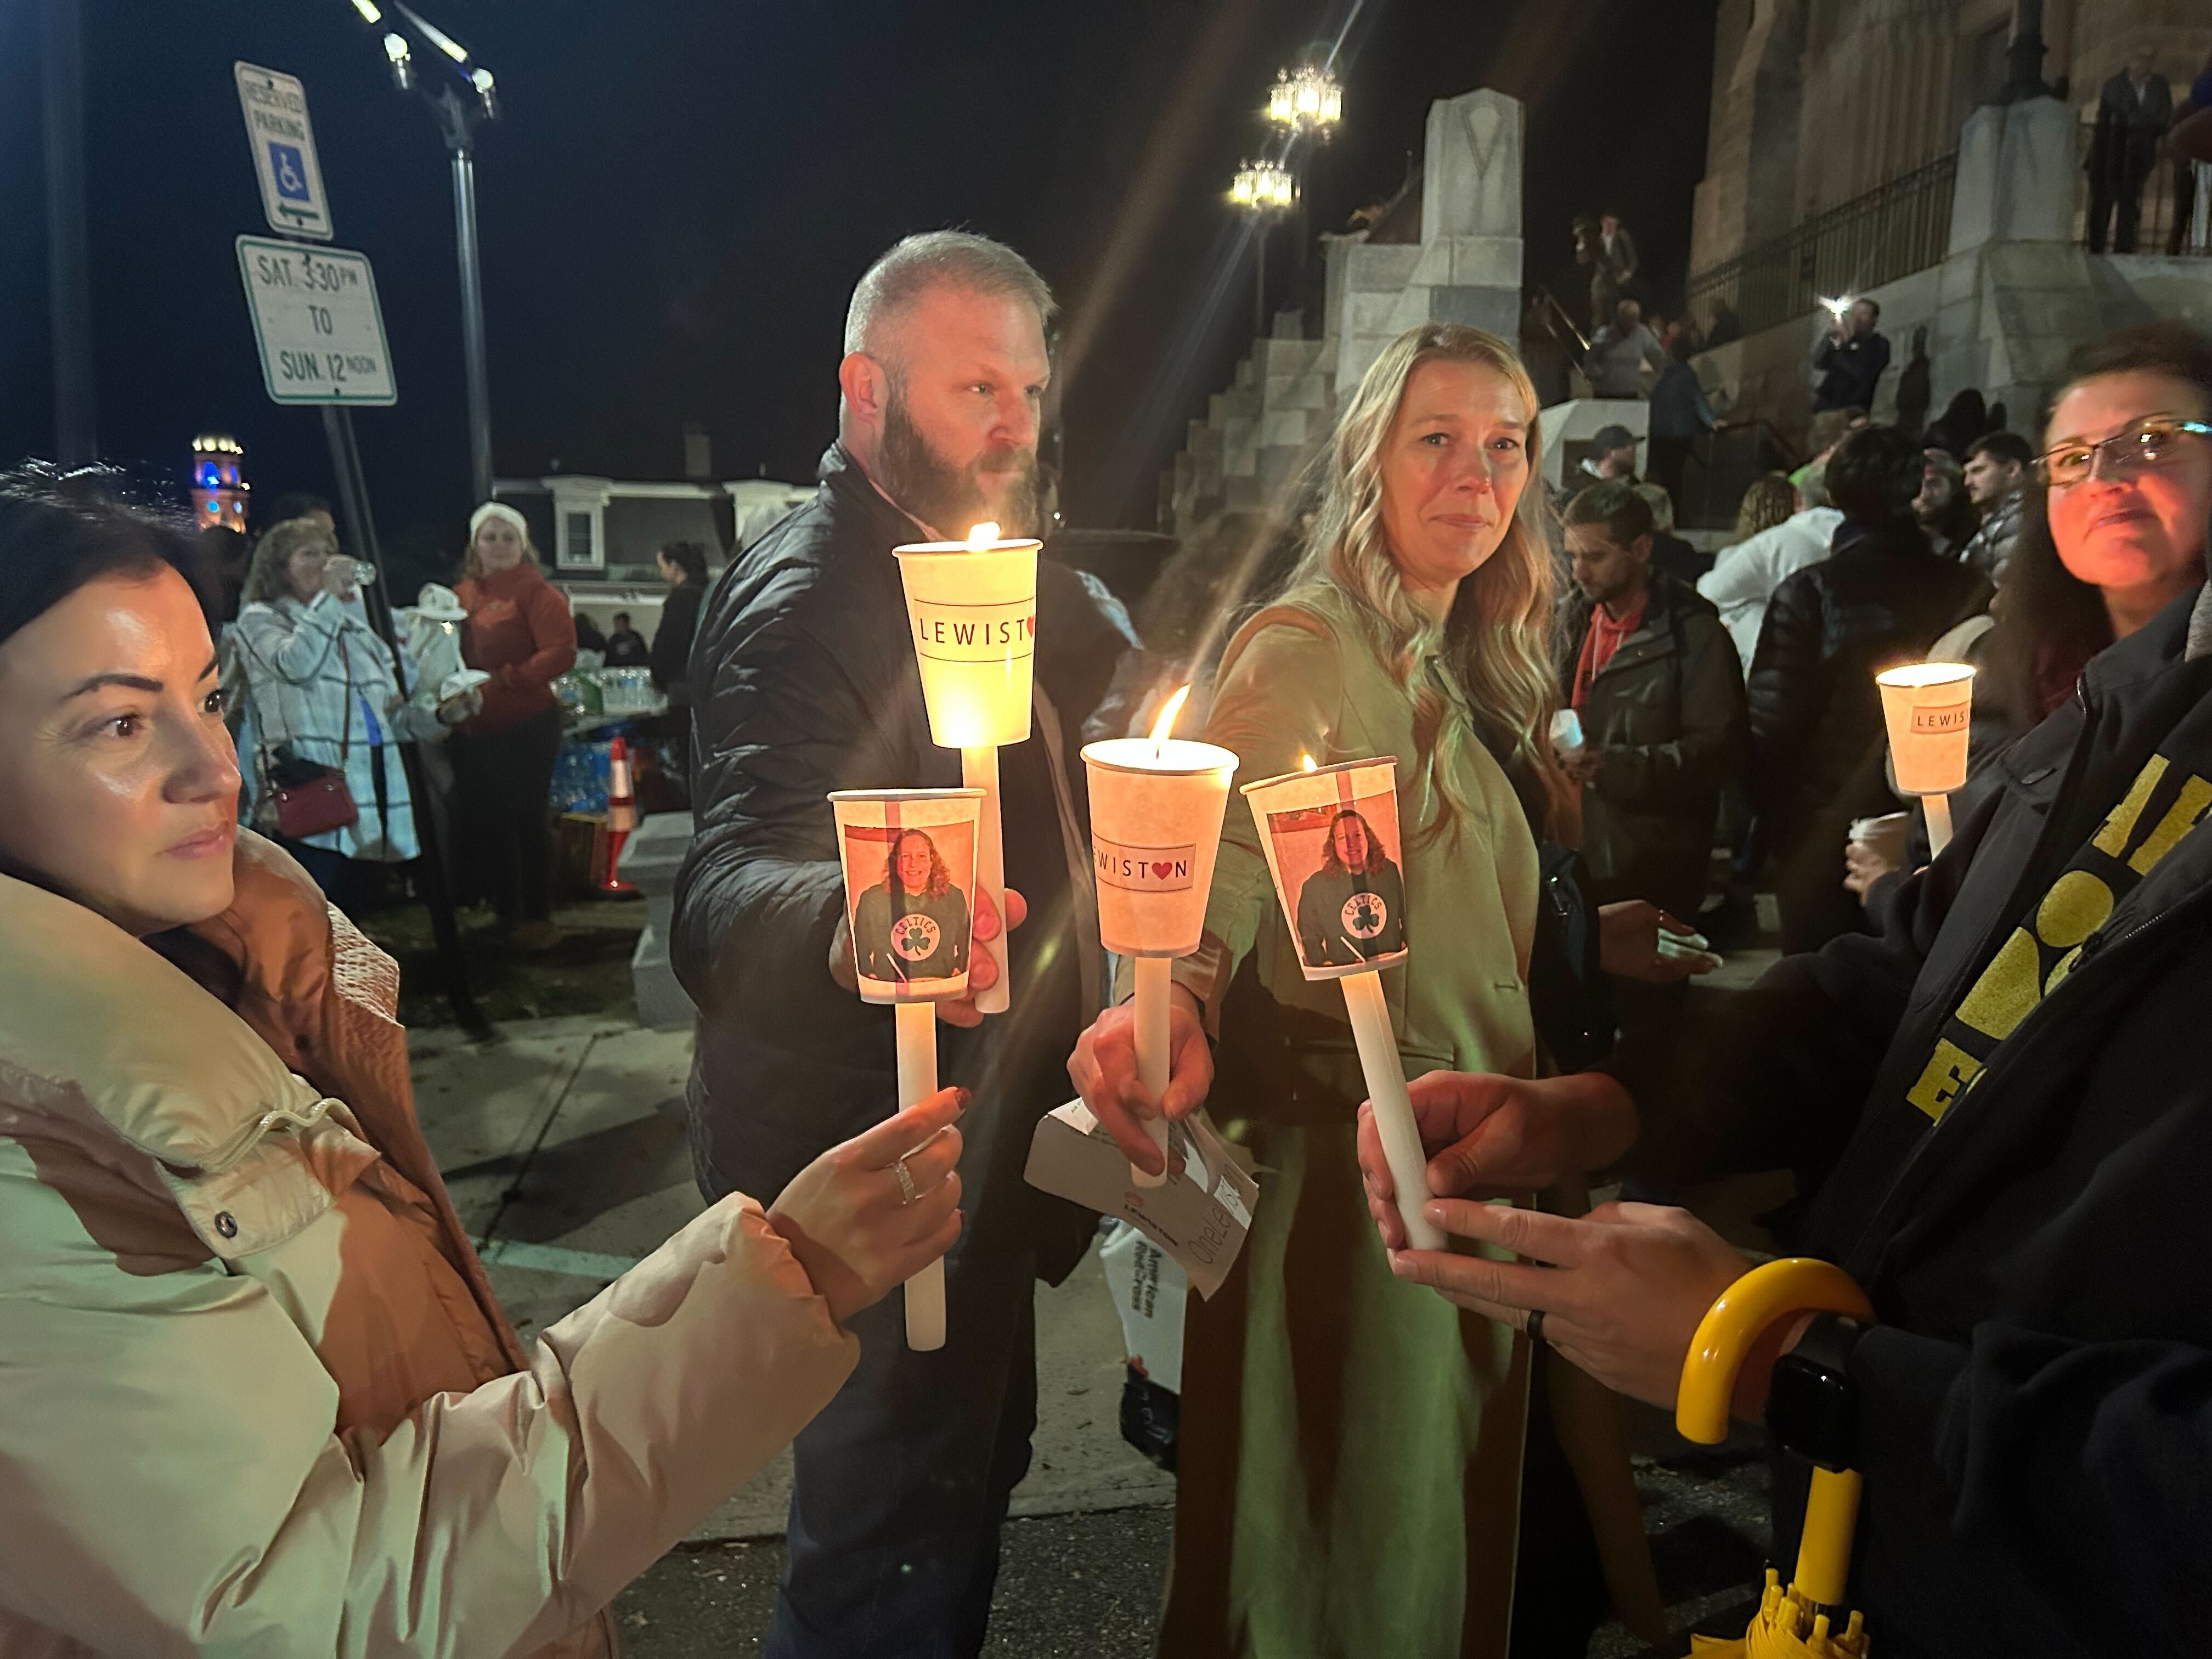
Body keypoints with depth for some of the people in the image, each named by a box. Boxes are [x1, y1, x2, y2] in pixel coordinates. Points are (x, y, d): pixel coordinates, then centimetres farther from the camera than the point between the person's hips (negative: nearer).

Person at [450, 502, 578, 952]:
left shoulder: (535, 591, -7)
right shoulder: (461, 595, 10)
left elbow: (562, 653, -18)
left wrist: (502, 680, -24)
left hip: (526, 728, -6)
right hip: (473, 729, 6)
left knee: (528, 820, 1)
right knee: (478, 822, 12)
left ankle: (538, 918, 15)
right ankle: (506, 912, 27)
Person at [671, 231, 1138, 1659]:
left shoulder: (970, 569, 10)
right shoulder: (811, 599, -23)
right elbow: (735, 882, -39)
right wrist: (851, 927, -58)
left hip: (964, 1133, 10)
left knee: (973, 1464, 26)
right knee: (891, 1542, 6)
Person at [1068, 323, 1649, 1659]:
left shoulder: (1462, 675, 12)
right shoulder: (1302, 656, -17)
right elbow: (1221, 874, -33)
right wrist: (1169, 1000, -51)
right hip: (1350, 1184, -8)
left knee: (1449, 1551, 23)